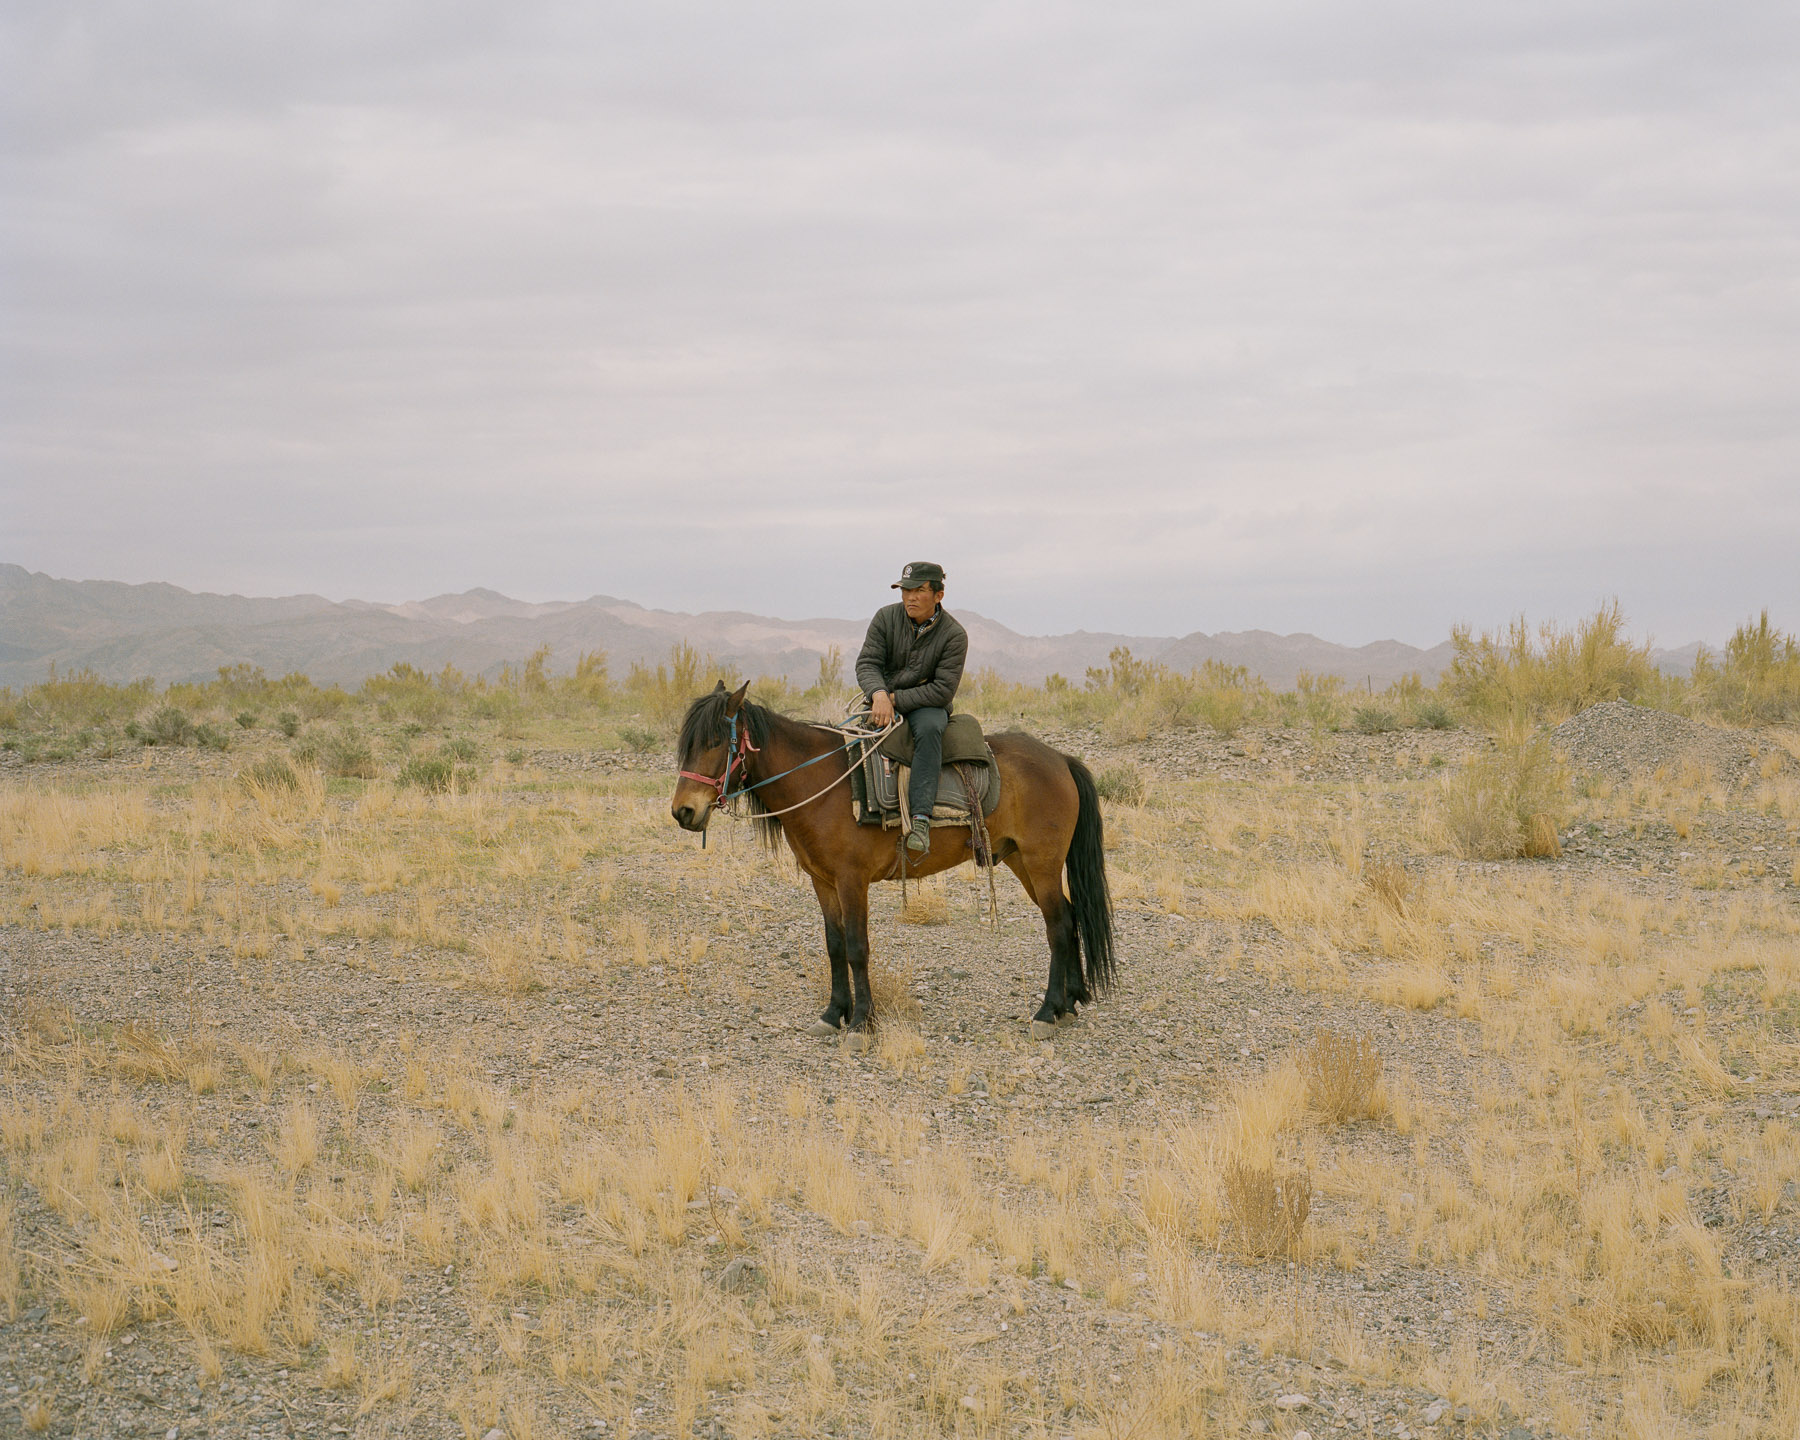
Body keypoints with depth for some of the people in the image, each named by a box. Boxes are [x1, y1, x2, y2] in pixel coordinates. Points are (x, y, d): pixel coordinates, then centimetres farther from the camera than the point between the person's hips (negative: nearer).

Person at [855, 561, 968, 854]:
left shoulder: (954, 635, -9)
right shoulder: (886, 618, -1)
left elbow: (943, 690, -15)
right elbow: (867, 663, -8)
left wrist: (896, 699, -20)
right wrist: (879, 695, -29)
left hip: (927, 705, -3)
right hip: (884, 701, 3)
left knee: (929, 728, -37)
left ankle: (921, 818, -44)